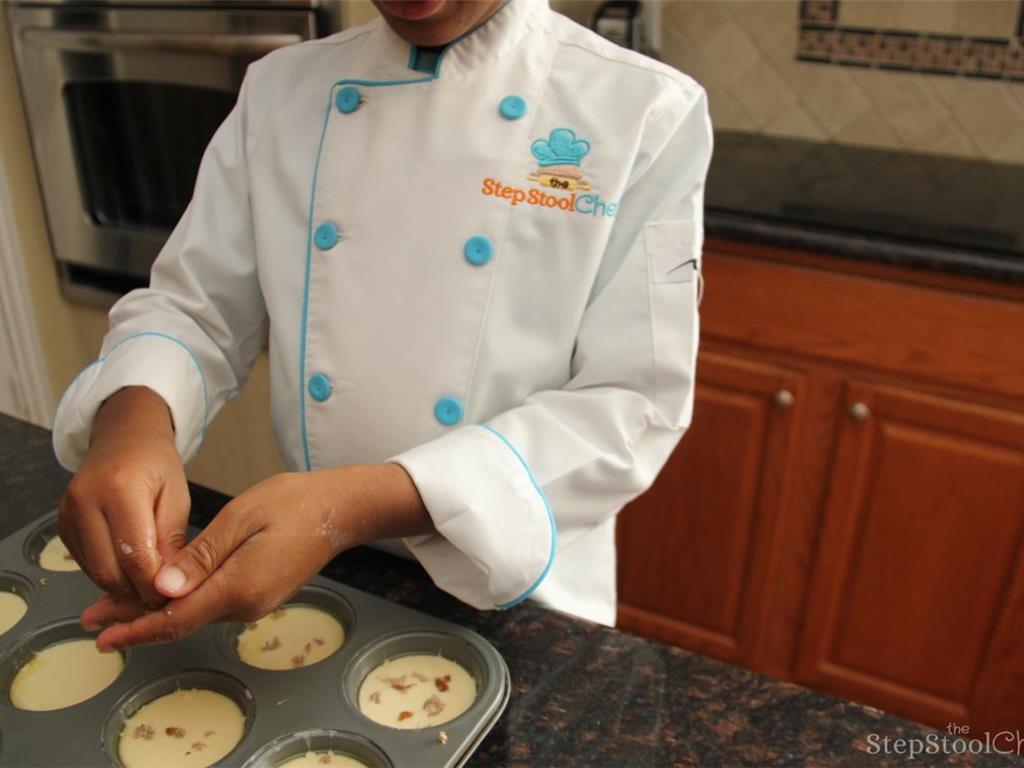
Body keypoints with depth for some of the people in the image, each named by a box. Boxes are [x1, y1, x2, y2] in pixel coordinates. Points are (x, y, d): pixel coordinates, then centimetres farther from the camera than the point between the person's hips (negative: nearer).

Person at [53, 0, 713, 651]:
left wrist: (362, 504, -33)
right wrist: (134, 414, -25)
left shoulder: (647, 111, -16)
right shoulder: (280, 90, -4)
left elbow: (632, 404, -21)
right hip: (316, 580, 4)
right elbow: (194, 305, -1)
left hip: (521, 591, -3)